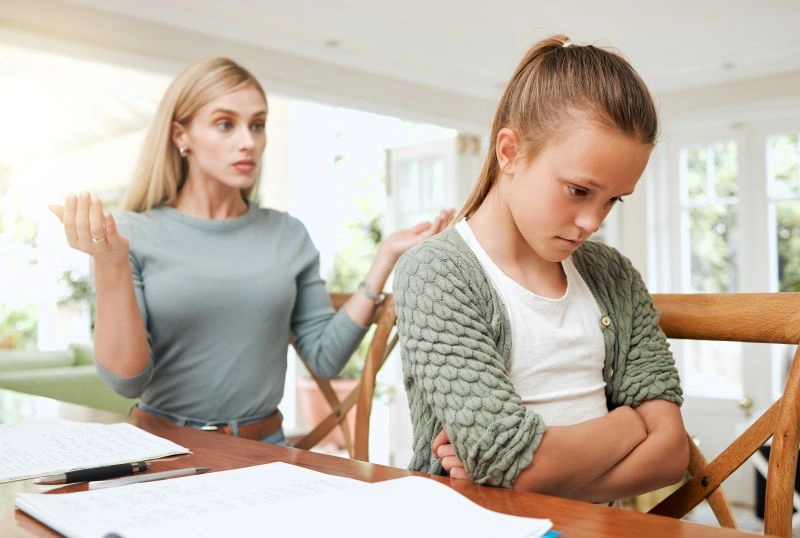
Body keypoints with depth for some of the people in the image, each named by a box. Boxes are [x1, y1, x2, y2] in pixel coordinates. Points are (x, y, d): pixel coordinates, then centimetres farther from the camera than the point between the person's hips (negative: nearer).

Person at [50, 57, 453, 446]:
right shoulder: (134, 235, -4)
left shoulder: (287, 235, 3)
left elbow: (325, 358, 0)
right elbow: (126, 381, -10)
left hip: (263, 445, 1)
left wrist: (386, 257, -5)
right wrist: (109, 265, -23)